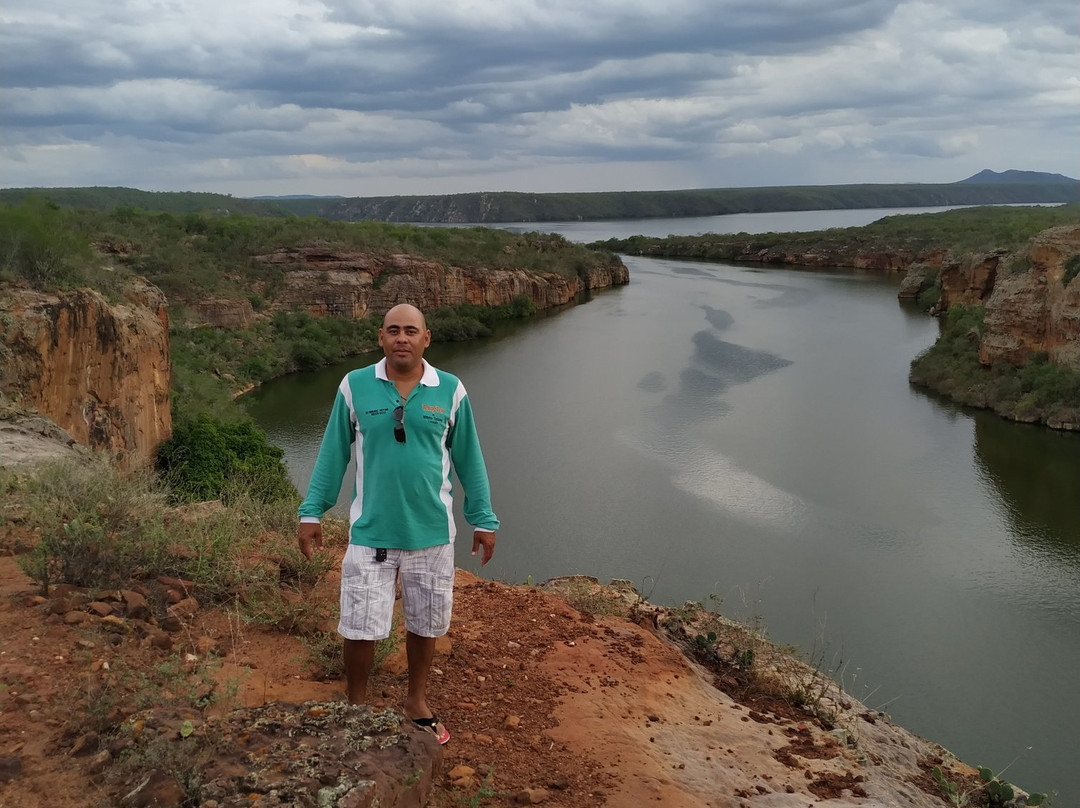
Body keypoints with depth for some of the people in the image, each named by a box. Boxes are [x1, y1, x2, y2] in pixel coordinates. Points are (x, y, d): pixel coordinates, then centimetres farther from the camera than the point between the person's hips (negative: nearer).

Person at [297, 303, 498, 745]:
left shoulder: (450, 391, -3)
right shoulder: (355, 386, -5)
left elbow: (469, 459, 4)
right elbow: (333, 453, 3)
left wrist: (483, 520, 6)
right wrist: (312, 511, 3)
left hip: (431, 532, 1)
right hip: (370, 532, -1)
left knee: (424, 624, 15)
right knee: (359, 627, 4)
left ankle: (417, 702, 37)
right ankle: (356, 709, 28)